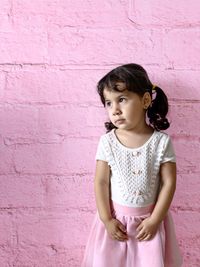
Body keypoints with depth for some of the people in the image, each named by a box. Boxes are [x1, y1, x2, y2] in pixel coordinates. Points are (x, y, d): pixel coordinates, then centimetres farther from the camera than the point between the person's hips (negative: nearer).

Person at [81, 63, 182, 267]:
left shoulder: (161, 141, -13)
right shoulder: (108, 141, -11)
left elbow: (169, 183, -9)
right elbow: (101, 182, -7)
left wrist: (154, 220, -10)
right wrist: (107, 220, -8)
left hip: (150, 219, 0)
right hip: (115, 218, 1)